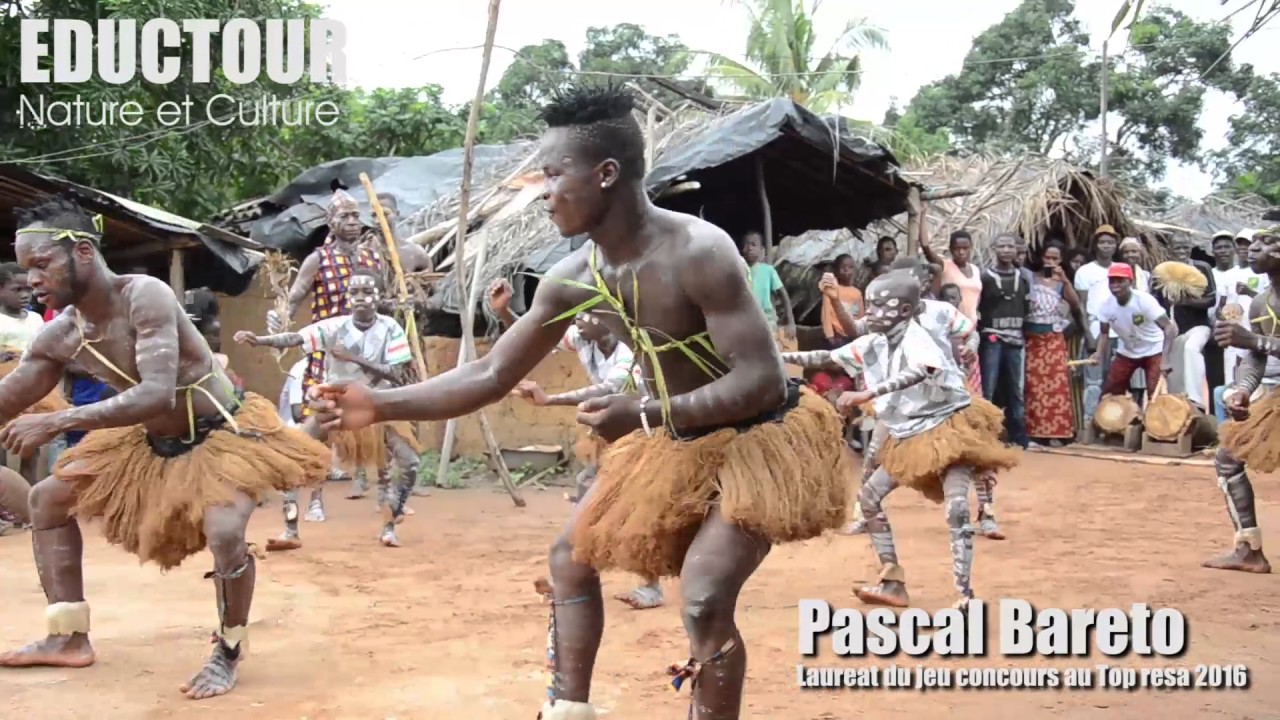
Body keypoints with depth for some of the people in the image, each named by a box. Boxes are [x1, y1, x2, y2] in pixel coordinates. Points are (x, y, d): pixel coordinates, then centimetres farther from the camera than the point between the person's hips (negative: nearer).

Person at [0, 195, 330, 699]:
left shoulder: (146, 297, -30)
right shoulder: (60, 336, -9)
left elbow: (157, 394, -41)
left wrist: (58, 422, -43)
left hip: (225, 434, -8)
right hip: (153, 443, 8)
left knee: (224, 532, -32)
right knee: (48, 499, 14)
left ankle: (227, 654, -5)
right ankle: (69, 639, 22)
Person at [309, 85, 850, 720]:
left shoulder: (698, 253, -31)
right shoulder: (574, 279, -9)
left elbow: (763, 381, -32)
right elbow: (492, 376, -2)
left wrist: (643, 412, -36)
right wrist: (381, 406, -10)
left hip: (757, 437, -8)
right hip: (674, 438, 8)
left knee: (705, 600, -22)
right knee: (572, 556, 14)